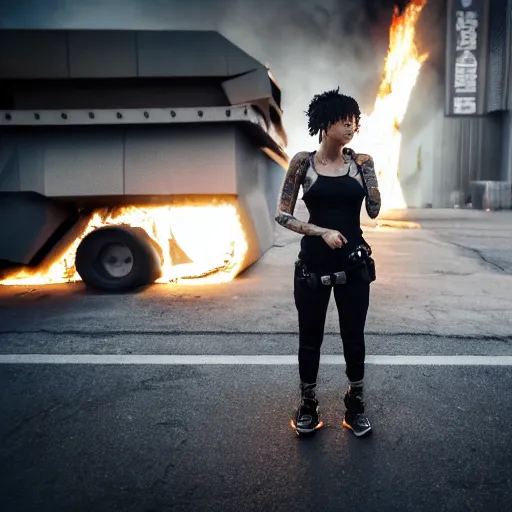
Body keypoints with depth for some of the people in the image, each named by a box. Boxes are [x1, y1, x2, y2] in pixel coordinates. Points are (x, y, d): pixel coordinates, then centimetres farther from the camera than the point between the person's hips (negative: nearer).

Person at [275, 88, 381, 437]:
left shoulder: (359, 161, 3)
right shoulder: (303, 162, -3)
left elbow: (374, 211, -2)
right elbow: (282, 215, -4)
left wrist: (367, 167, -5)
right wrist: (322, 231, -15)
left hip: (354, 263, 2)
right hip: (313, 264, -1)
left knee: (354, 336, 12)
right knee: (310, 337, 10)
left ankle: (356, 405, 31)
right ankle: (308, 405, 30)